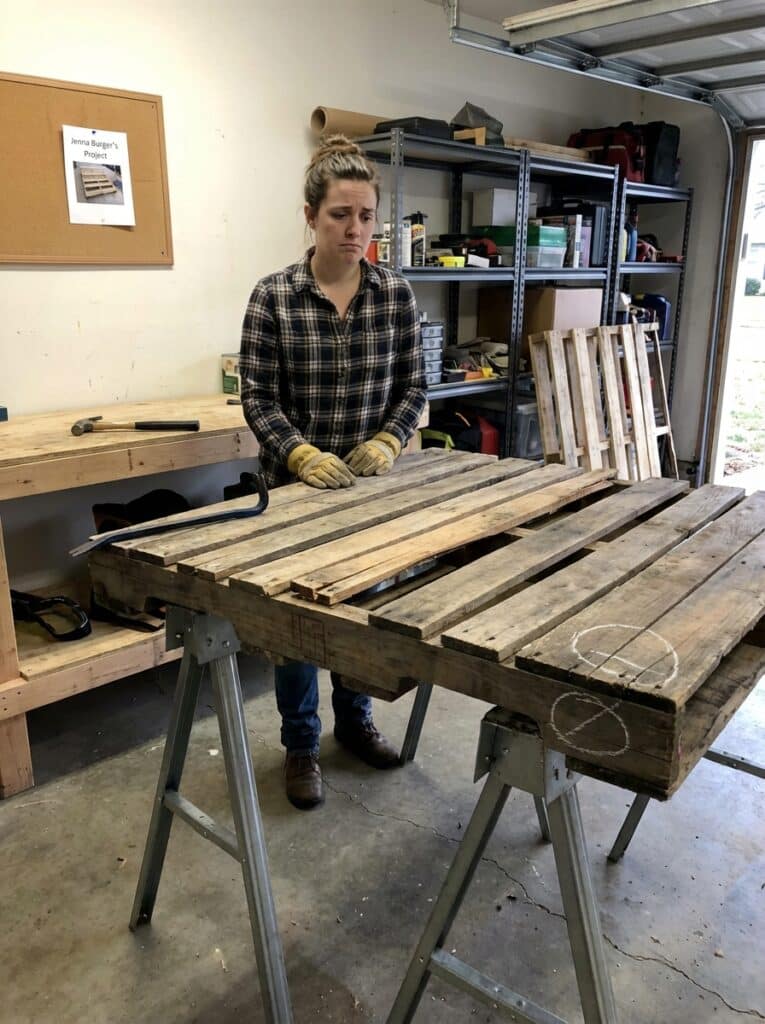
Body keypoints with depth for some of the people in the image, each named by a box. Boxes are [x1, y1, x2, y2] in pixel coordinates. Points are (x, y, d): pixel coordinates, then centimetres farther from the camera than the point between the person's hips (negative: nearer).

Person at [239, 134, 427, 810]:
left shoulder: (396, 294, -1)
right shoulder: (273, 297, -10)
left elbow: (413, 384, 2)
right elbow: (259, 398, -9)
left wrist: (389, 441, -15)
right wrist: (302, 454, -25)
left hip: (371, 480, 3)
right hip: (297, 482, -2)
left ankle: (355, 720, 40)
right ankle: (301, 744, 29)